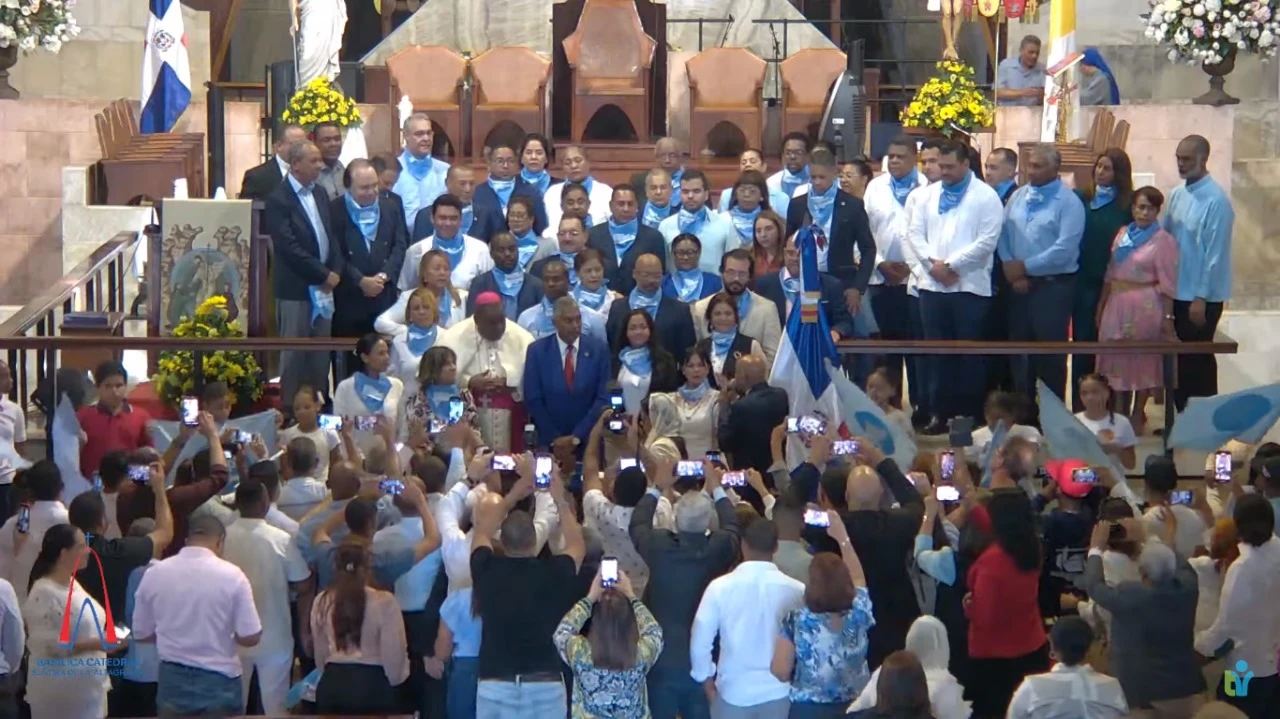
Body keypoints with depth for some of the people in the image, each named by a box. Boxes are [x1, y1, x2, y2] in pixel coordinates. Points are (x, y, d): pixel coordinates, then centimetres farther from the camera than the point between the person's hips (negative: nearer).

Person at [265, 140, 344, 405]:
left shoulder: (320, 194, 12)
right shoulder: (279, 200, -12)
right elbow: (289, 248, -18)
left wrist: (335, 272, -2)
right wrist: (323, 274, -15)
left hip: (324, 287, 7)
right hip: (295, 288, -7)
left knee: (321, 355, 10)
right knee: (294, 354, 1)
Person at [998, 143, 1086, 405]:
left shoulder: (1069, 203, -9)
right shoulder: (1017, 197, 9)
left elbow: (1064, 250, -18)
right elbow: (1004, 235, 7)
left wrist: (1025, 267, -15)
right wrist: (1010, 267, -9)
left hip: (1053, 286, -6)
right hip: (1019, 284, 6)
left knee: (1050, 355, 1)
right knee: (1020, 352, 13)